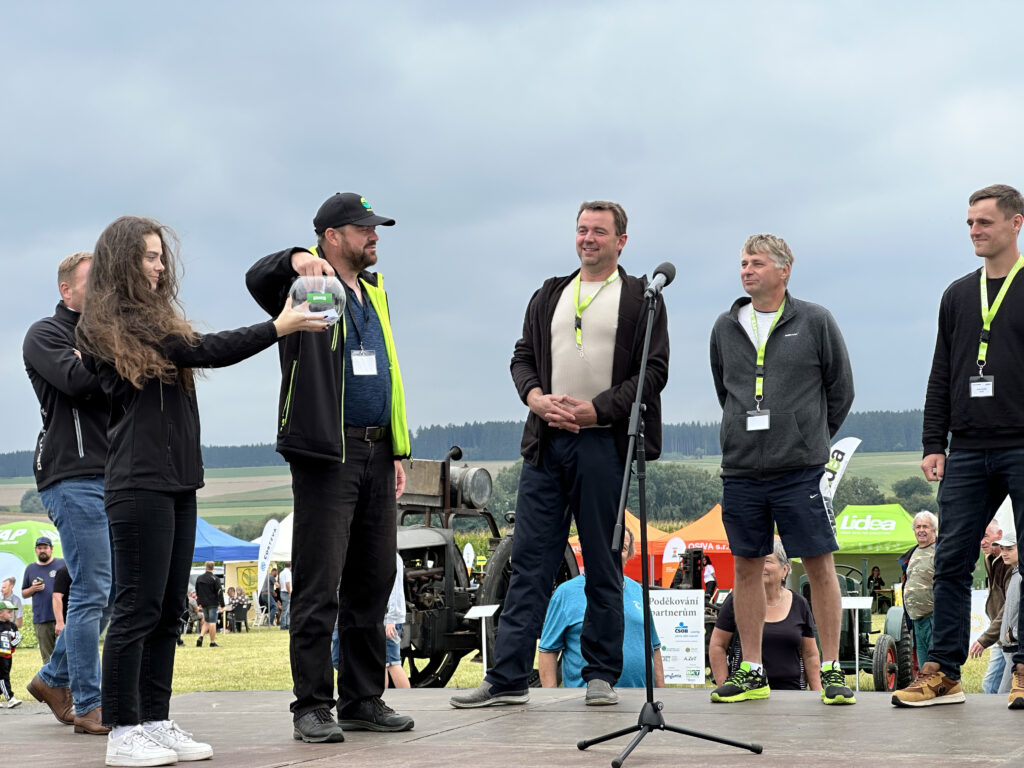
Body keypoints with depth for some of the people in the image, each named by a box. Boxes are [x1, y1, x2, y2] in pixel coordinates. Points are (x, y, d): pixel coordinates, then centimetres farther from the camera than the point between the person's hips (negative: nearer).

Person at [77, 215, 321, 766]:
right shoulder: (109, 324, -7)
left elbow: (198, 353, 11)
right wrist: (277, 329, -10)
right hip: (139, 482, -9)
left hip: (177, 482, 9)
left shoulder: (154, 319, 23)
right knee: (138, 607, -8)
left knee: (168, 610, 9)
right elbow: (202, 351, -12)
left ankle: (156, 723, 13)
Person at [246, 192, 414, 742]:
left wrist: (398, 451, 18)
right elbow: (258, 278, -23)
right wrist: (296, 260, -44)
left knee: (373, 583, 10)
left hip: (376, 456, 8)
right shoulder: (309, 286, -1)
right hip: (327, 456, -7)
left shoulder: (373, 292, 21)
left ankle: (363, 700, 18)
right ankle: (312, 707, -2)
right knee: (319, 587, -6)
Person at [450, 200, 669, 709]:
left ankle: (601, 675, 11)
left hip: (604, 443, -4)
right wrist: (538, 399, -5)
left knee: (603, 565, 3)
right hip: (546, 441, 4)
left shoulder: (640, 299, 4)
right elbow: (523, 357, 16)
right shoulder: (549, 296, 18)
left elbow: (653, 370, -4)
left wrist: (595, 409, -13)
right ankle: (508, 678, 1)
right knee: (530, 561, 1)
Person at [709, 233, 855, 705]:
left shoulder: (814, 322, 0)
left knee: (819, 565, -2)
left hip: (799, 470, -3)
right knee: (747, 565, 6)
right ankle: (751, 671, 14)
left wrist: (811, 439, 8)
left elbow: (841, 390, 7)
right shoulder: (725, 328, 10)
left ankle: (832, 669, 5)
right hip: (740, 470, 4)